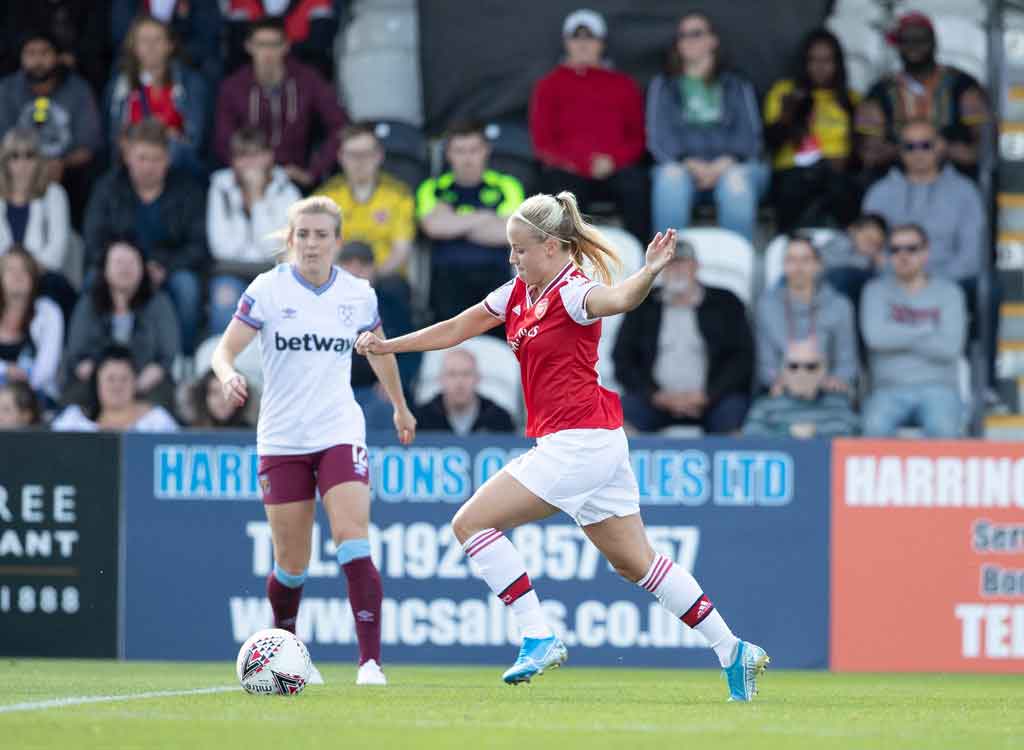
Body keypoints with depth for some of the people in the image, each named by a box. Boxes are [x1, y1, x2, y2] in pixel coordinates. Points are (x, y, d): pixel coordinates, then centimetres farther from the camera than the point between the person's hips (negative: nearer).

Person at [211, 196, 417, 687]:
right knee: (292, 564, 4)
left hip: (340, 434, 0)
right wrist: (229, 376, -29)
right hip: (282, 439, 0)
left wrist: (400, 407, 34)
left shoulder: (358, 295, 3)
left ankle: (370, 661, -21)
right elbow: (225, 350, -6)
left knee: (352, 540, -19)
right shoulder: (267, 290, -4)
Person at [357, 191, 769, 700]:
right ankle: (733, 652, 12)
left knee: (471, 522, -8)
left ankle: (538, 637, -10)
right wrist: (386, 346, 25)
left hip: (579, 443, -10)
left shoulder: (572, 291, -14)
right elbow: (457, 330, 23)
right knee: (634, 561, 11)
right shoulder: (520, 293, 12)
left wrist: (650, 272, -57)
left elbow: (618, 299, -37)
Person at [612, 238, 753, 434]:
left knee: (733, 409, -31)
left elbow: (743, 358, 3)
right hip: (658, 401, 1)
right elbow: (622, 359, 9)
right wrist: (654, 394, -7)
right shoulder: (642, 307, 16)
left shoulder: (726, 304, 11)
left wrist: (706, 395, -11)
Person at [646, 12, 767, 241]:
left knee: (736, 181, -36)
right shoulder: (663, 85, 22)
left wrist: (723, 164, -12)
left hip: (731, 165, 0)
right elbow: (658, 136, 8)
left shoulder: (736, 85, 22)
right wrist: (691, 164, -11)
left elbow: (749, 135, 9)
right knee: (671, 177, -36)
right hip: (683, 165, 0)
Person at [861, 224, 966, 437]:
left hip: (937, 389, 0)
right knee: (876, 426, -34)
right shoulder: (877, 290, 9)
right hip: (889, 390, 0)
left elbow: (949, 348, -7)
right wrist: (926, 329, -4)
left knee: (943, 428, -34)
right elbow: (875, 336, -10)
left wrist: (899, 336, -4)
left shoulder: (948, 292, 7)